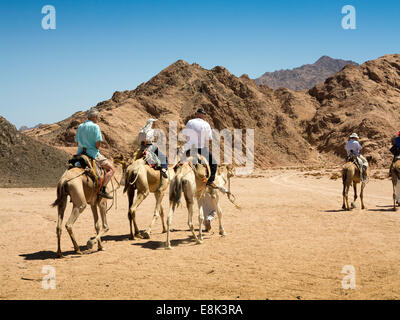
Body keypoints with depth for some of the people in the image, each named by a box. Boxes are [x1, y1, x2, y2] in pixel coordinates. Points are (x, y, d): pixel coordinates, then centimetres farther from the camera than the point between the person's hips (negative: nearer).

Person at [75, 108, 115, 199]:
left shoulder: (80, 126, 11)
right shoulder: (95, 126, -10)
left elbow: (77, 141, 14)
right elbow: (98, 143, -15)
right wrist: (96, 148, 5)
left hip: (81, 153, 7)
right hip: (92, 153, -7)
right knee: (111, 169, -1)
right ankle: (102, 190, -16)